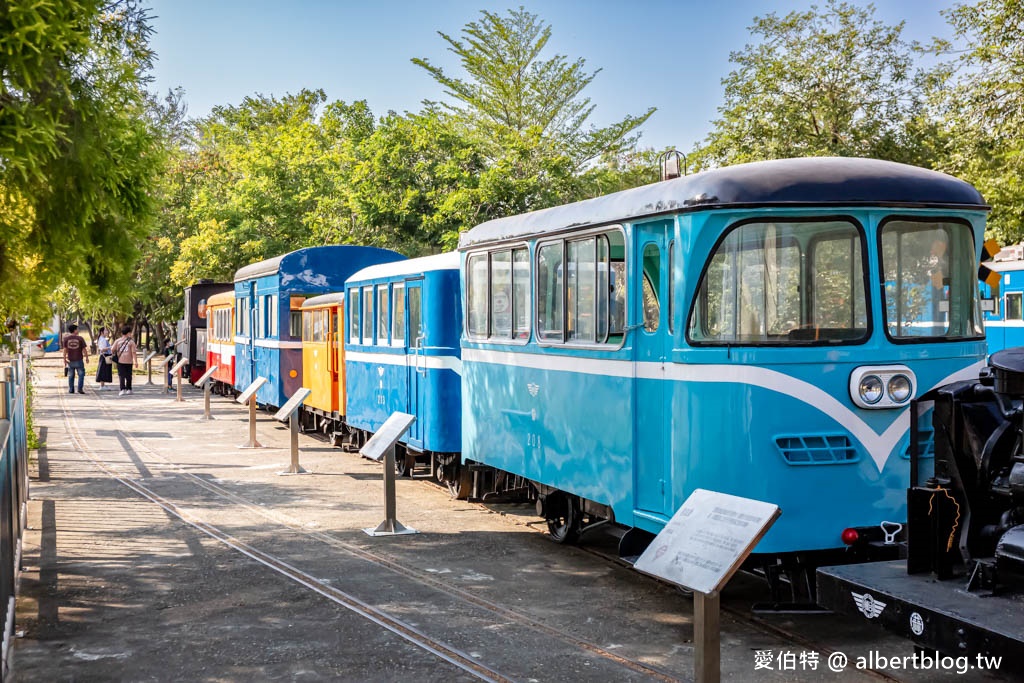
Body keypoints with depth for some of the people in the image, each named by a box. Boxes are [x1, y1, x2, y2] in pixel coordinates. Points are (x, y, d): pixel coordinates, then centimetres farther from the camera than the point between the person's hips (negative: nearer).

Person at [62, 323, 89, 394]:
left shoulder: (66, 338, -1)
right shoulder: (80, 338, -7)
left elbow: (65, 350, 0)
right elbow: (84, 349, -5)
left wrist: (65, 359, 6)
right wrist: (86, 357, 8)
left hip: (70, 360, 3)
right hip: (79, 360, -3)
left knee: (71, 375, 11)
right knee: (81, 374, 4)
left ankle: (71, 390, 12)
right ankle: (80, 388, -6)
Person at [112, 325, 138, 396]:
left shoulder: (117, 341, 3)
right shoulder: (131, 341, -1)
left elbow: (112, 350, 0)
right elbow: (133, 352, -7)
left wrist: (114, 354, 22)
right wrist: (135, 361, -6)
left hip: (120, 361, 0)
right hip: (129, 361, 0)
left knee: (121, 375, -1)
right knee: (128, 375, 12)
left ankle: (122, 389, -15)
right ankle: (128, 389, 18)